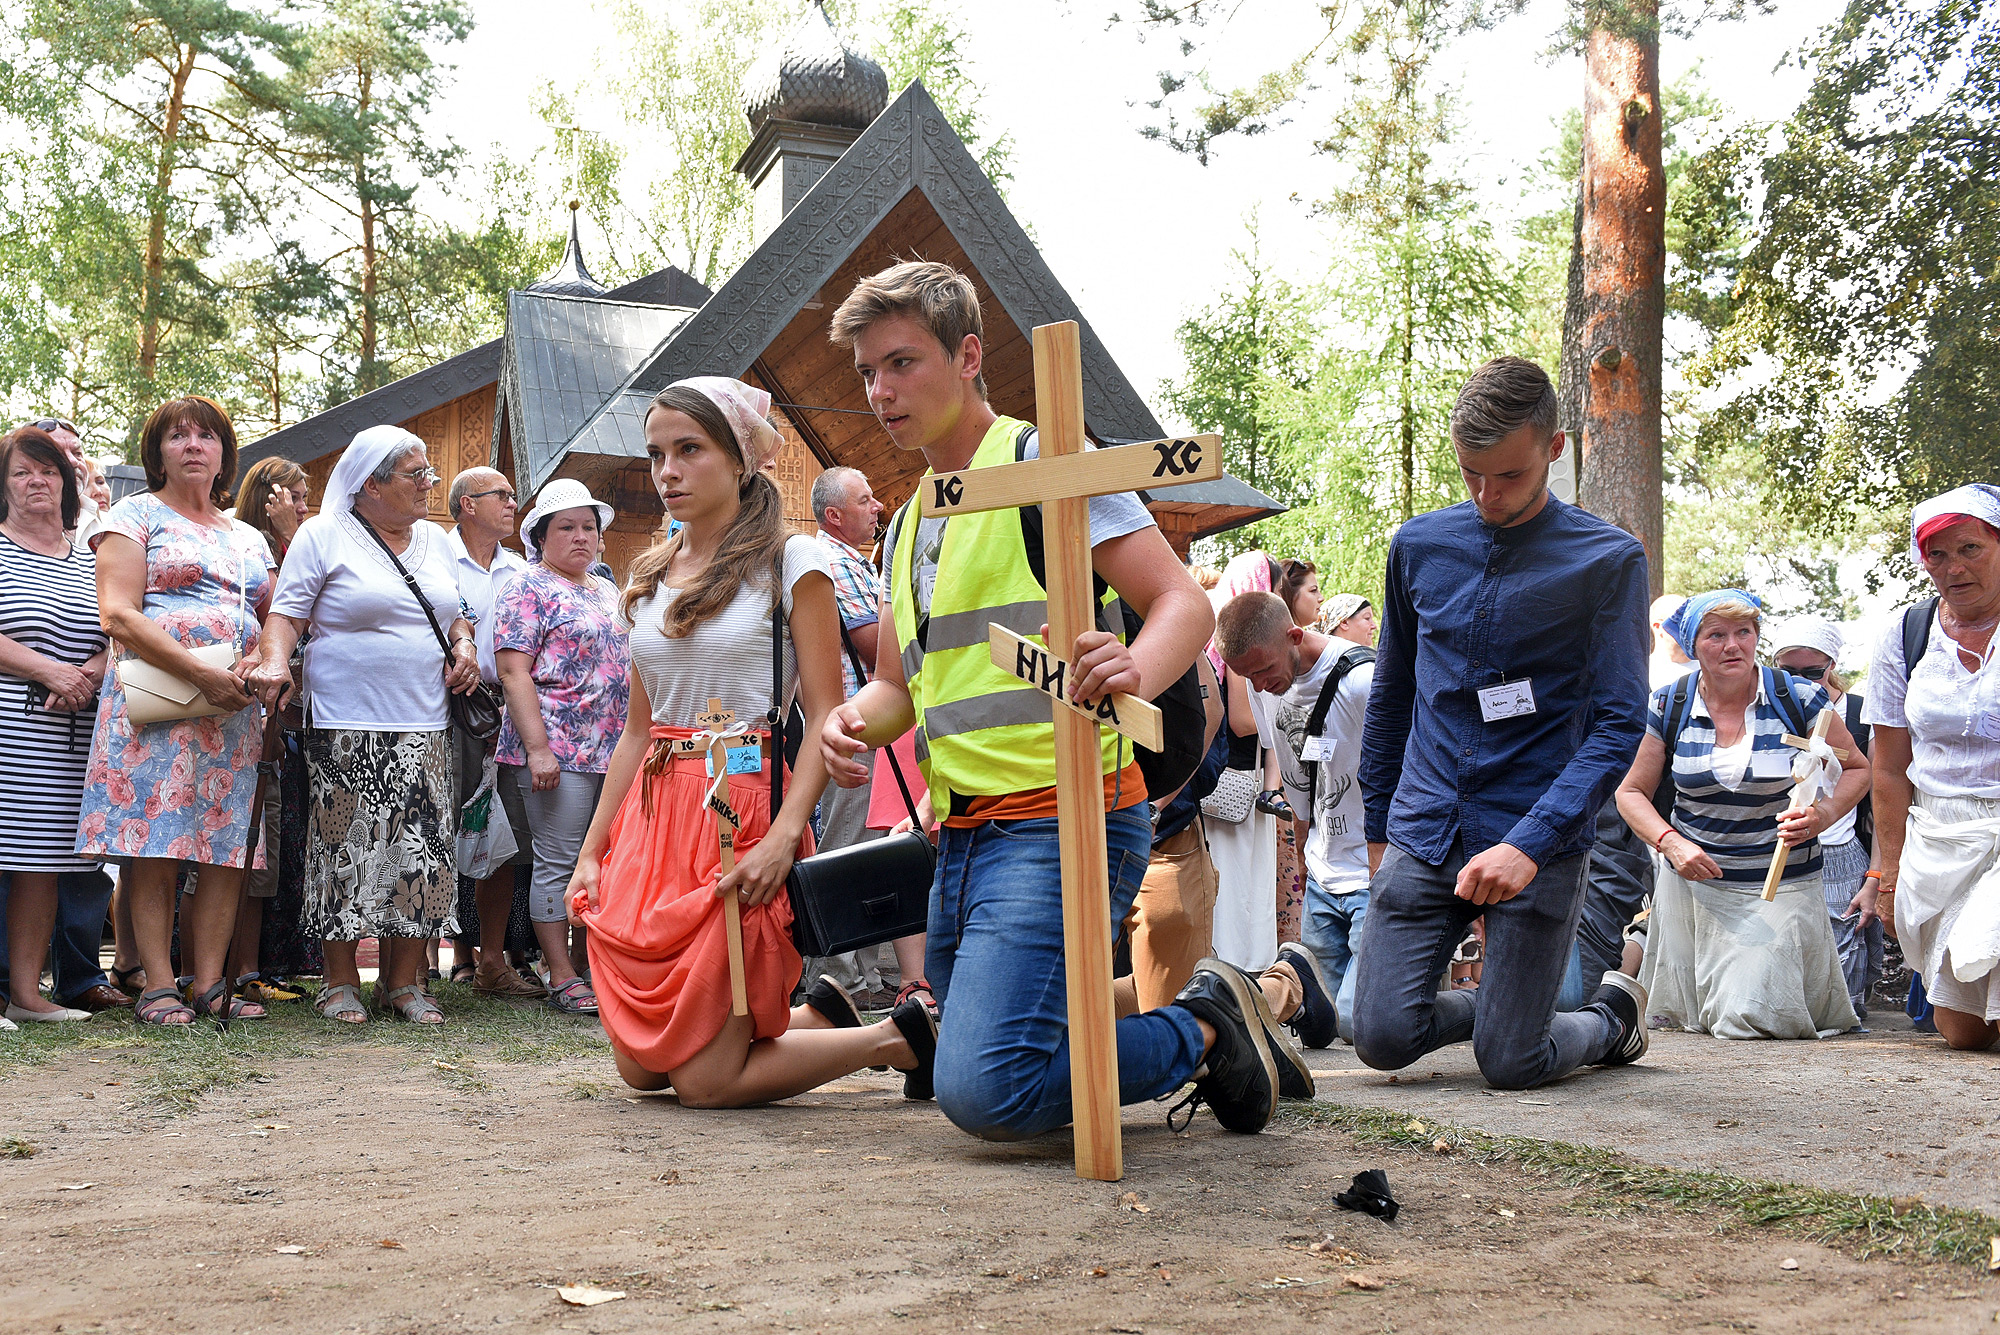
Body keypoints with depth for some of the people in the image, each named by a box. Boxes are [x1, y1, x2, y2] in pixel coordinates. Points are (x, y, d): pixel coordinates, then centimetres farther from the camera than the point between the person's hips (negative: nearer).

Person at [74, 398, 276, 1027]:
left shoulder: (250, 538, 22)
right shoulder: (136, 515, 6)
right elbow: (119, 615, -7)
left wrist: (261, 662, -6)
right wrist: (200, 673, -16)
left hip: (237, 709, 5)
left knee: (226, 842, 0)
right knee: (155, 844, -8)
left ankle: (208, 982, 4)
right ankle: (158, 986, -5)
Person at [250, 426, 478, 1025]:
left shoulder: (434, 539, 16)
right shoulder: (323, 536, 0)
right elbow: (287, 614, -4)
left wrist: (462, 644, 6)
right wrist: (276, 661, -22)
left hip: (424, 727, 5)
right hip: (347, 727, -5)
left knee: (420, 852, 2)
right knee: (347, 852, -3)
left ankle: (404, 982, 10)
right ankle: (341, 981, 9)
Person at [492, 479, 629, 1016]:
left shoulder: (608, 593, 19)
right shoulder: (528, 589, -3)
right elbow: (513, 670, -11)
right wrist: (538, 748, -19)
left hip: (614, 751, 7)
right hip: (557, 751, -7)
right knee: (558, 863, -4)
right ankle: (562, 978, 0)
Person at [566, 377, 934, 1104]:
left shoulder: (791, 562, -4)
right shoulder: (651, 576, 14)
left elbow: (825, 716, -9)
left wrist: (785, 834, -22)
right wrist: (592, 849, 12)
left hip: (743, 811, -7)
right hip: (652, 814, 7)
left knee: (706, 1080, -10)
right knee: (640, 1066, 9)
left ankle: (900, 1037, 9)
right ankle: (818, 1015, 28)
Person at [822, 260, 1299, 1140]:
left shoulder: (1041, 461, -4)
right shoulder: (907, 527, 21)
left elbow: (1183, 602, -12)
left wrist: (1133, 673, -35)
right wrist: (855, 720, 0)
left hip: (1057, 816, -9)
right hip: (963, 837, 9)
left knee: (988, 1091, -24)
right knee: (976, 1077, 13)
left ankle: (1207, 1028, -1)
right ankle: (1194, 1034, 25)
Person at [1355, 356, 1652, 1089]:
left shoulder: (1608, 560, -5)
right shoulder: (1419, 546, 6)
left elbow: (1617, 725, -10)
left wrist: (1530, 843, -22)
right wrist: (1377, 828, 19)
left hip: (1539, 840, -3)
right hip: (1424, 833, 4)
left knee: (1510, 1064, -4)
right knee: (1384, 1037, -6)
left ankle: (1614, 1016, 30)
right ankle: (1498, 1004, 26)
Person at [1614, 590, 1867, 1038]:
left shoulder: (1798, 699, -8)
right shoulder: (1669, 707, -3)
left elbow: (1857, 768, 3)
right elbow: (1631, 791, 4)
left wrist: (1824, 815, -16)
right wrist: (1671, 843, -14)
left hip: (1781, 882, -2)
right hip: (1692, 879, 2)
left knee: (1750, 1017, -8)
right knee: (1678, 1015, 8)